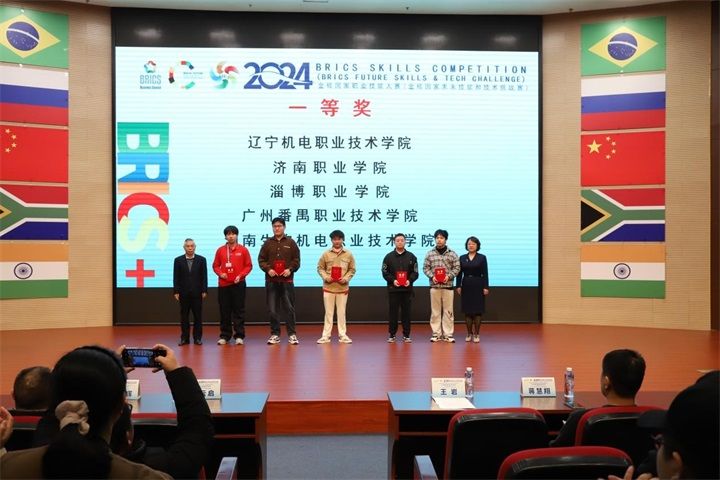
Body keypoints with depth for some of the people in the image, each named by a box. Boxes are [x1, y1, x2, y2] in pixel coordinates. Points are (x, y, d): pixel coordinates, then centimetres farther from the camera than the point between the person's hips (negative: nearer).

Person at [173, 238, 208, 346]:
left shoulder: (201, 259, 3)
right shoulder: (178, 260, 4)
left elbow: (204, 276, 2)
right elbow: (176, 277, 3)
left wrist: (204, 291, -4)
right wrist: (176, 291, -3)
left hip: (197, 293, 0)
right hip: (183, 293, 1)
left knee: (198, 316, 3)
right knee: (184, 316, 5)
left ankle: (197, 338, 10)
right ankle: (184, 338, 11)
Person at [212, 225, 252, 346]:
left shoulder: (243, 249, 1)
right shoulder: (220, 250, 5)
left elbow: (248, 265, 2)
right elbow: (215, 265, 10)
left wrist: (241, 275, -11)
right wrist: (220, 273, -9)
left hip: (238, 284, -2)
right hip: (223, 285, 2)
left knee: (239, 310, 1)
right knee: (224, 311, 6)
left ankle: (239, 336, 6)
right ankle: (225, 336, 14)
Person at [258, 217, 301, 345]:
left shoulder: (291, 242, 5)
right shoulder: (268, 243, 8)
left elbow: (296, 260, 4)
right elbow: (261, 259, 7)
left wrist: (290, 269, -12)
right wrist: (268, 269, -9)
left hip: (287, 280, -1)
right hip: (271, 280, 1)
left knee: (289, 308, 1)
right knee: (273, 309, 5)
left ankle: (292, 334, 9)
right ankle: (275, 334, 14)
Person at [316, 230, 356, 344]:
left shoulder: (348, 254, 3)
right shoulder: (326, 254, 2)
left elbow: (352, 269, 5)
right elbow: (320, 268, 5)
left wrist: (346, 278, -10)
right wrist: (325, 277, -12)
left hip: (342, 287, 0)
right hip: (328, 287, 0)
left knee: (341, 312, 5)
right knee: (328, 312, 4)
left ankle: (342, 335, 12)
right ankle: (326, 335, 9)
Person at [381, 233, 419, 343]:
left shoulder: (411, 257, 8)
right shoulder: (389, 257, 5)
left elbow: (415, 272, 6)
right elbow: (385, 273, 3)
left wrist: (410, 280, -12)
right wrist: (392, 280, -13)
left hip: (407, 289, 1)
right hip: (393, 289, -1)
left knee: (406, 312, 3)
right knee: (393, 313, 1)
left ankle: (406, 335, 10)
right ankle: (392, 335, 9)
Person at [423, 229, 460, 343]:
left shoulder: (452, 254, 3)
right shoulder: (430, 254, 6)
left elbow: (457, 267, 2)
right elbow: (425, 267, 5)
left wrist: (449, 276, -12)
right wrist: (432, 276, -10)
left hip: (447, 285, -1)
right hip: (434, 286, 1)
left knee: (448, 311, 1)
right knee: (435, 311, 5)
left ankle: (448, 334, 7)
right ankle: (436, 334, 11)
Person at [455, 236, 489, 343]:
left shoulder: (482, 258, 1)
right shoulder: (462, 258, 7)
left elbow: (485, 274, -2)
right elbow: (459, 274, 6)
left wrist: (486, 287, -8)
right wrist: (458, 286, -1)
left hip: (478, 285, -2)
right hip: (466, 286, 2)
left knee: (477, 310, 0)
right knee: (467, 311, 4)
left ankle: (476, 334, 7)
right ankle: (469, 334, 13)